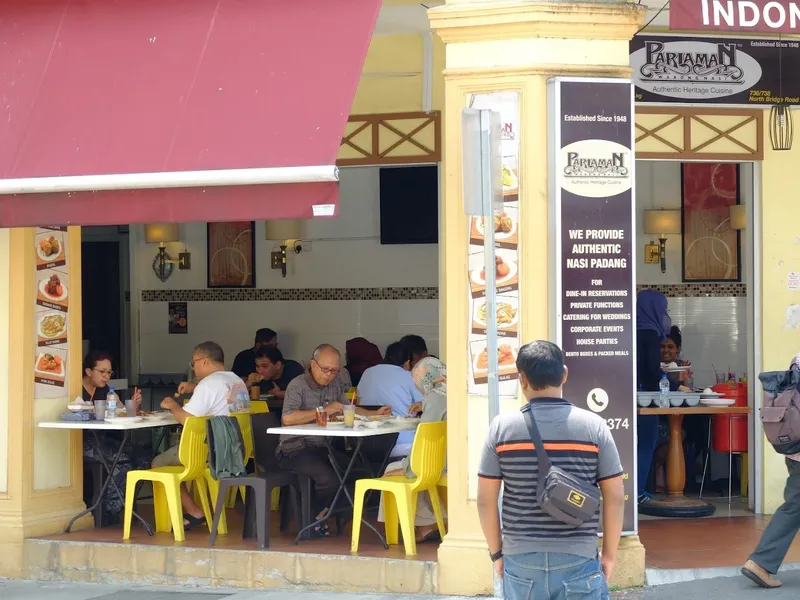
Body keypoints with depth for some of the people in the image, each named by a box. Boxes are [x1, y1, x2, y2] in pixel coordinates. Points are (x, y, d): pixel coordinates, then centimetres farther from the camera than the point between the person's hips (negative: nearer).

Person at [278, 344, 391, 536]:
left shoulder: (334, 385, 14)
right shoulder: (298, 385, -9)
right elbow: (287, 418, -24)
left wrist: (376, 413, 18)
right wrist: (323, 411, -21)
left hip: (322, 447, 7)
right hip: (295, 449, -7)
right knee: (329, 479, -30)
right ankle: (313, 516, 2)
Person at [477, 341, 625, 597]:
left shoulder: (502, 426, -3)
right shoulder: (593, 425, -4)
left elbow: (486, 498, 0)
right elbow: (614, 497, -2)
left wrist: (496, 551, 11)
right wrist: (609, 553, 8)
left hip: (520, 559, 1)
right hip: (578, 559, -1)